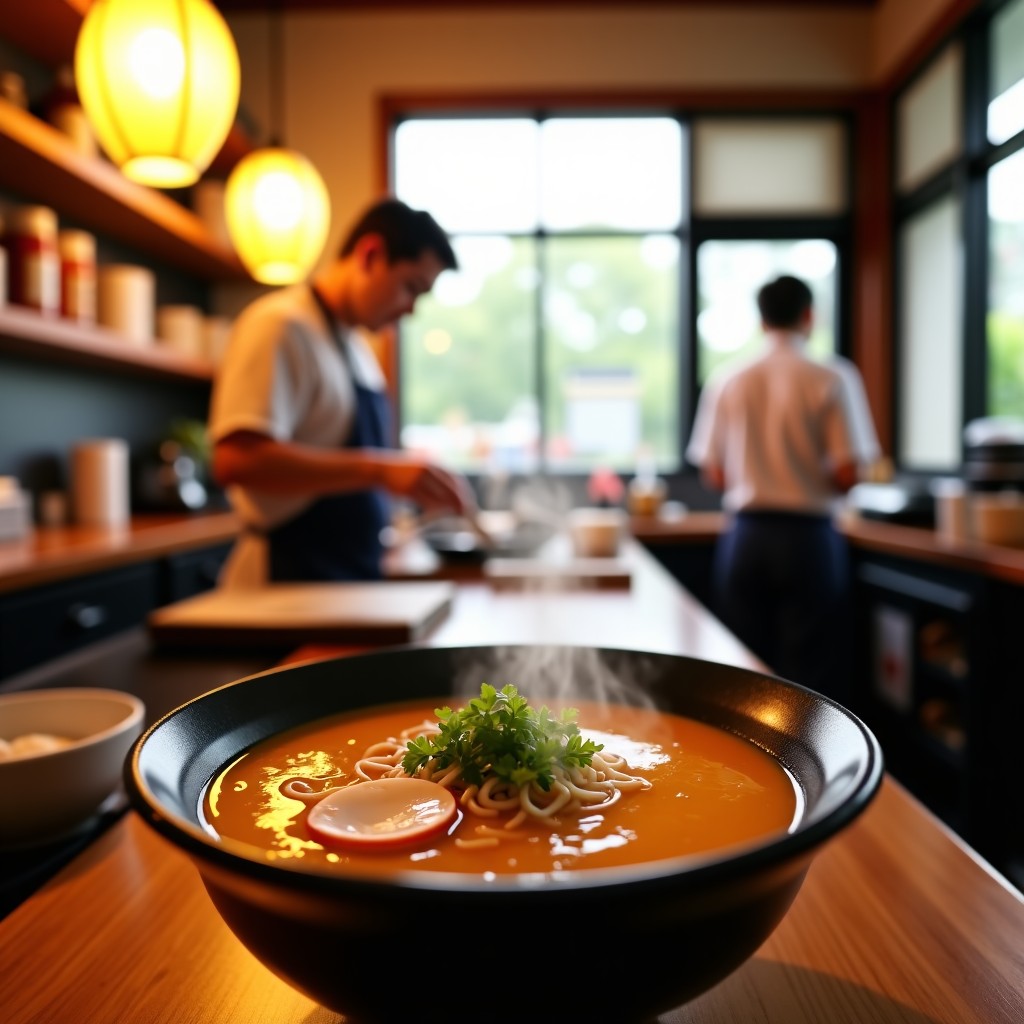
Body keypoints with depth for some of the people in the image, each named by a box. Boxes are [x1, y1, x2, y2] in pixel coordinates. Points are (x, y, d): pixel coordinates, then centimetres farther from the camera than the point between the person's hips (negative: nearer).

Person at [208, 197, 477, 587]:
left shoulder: (357, 350, 17)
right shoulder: (280, 325, -12)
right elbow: (236, 460, -26)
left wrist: (423, 483, 12)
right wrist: (378, 469, -30)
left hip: (353, 577, 9)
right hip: (288, 582, -9)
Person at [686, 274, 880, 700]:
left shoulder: (726, 380, 2)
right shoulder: (832, 378, -6)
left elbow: (713, 475, 3)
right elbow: (848, 474, -11)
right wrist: (815, 481, 10)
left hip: (745, 537, 3)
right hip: (809, 537, -3)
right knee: (810, 673, 6)